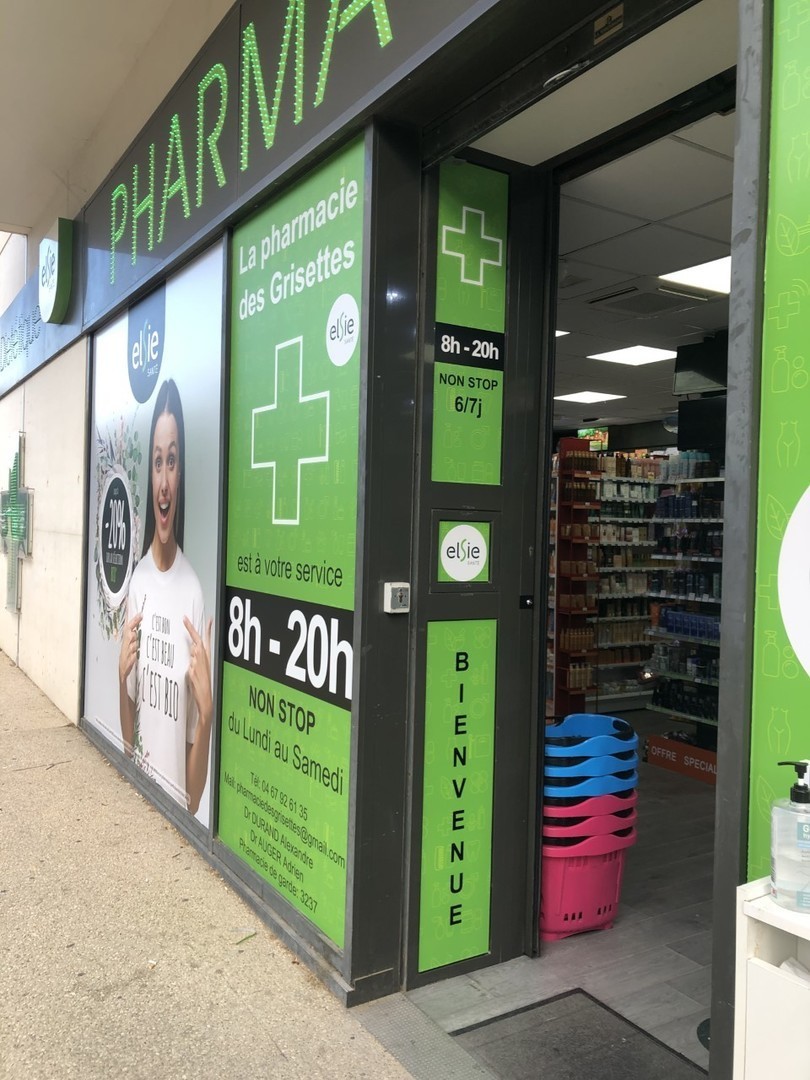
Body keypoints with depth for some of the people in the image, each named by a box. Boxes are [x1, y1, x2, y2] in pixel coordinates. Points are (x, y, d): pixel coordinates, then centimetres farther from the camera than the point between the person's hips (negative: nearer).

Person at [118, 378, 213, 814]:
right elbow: (128, 738, 8)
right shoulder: (136, 580, 0)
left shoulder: (195, 593, -15)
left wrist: (207, 710, -27)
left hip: (179, 804, -4)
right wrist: (122, 674, -9)